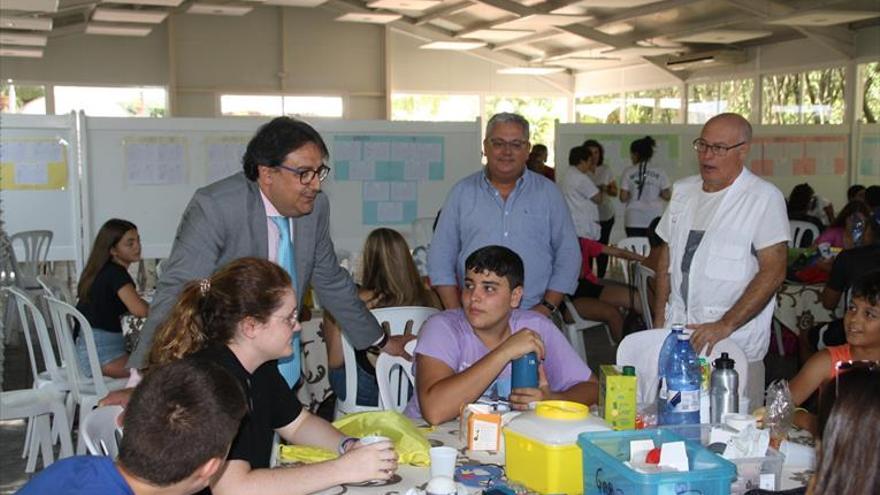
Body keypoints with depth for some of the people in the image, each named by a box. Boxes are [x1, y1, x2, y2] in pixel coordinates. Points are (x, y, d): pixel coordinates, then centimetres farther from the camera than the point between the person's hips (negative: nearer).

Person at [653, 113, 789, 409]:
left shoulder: (764, 198, -6)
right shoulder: (683, 191, 12)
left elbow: (773, 272, -12)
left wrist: (725, 326, -18)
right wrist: (659, 321, 12)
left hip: (735, 343, -4)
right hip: (677, 336, 5)